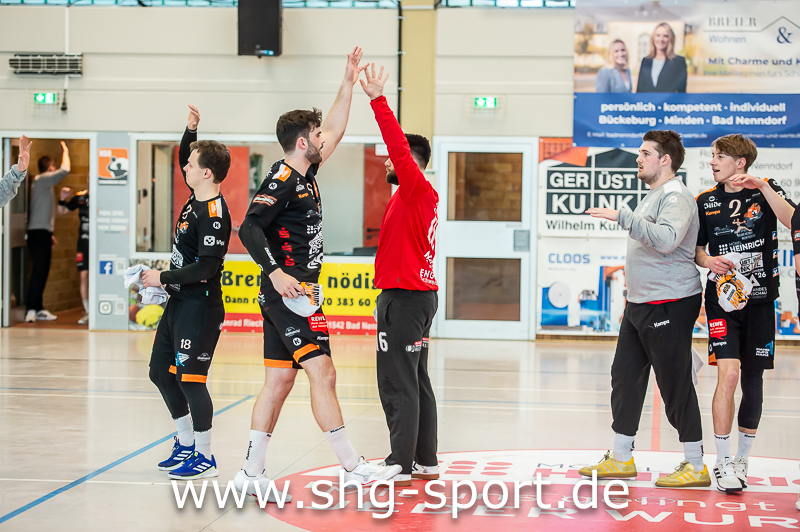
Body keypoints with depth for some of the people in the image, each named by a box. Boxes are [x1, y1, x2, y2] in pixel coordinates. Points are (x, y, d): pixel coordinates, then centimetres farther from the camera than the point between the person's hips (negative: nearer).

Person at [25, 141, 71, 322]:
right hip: (39, 233, -10)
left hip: (41, 233, 10)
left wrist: (49, 234, 25)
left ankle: (38, 309, 11)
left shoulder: (41, 183, 21)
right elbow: (64, 171, -16)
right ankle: (32, 309, -18)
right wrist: (65, 152, 1)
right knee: (39, 271, -14)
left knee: (42, 271, 10)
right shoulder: (43, 180, -8)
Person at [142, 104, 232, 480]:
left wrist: (163, 278, -18)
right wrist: (191, 130, 10)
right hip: (179, 303, 10)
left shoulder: (214, 214, -20)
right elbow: (183, 159, 25)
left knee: (189, 378, -8)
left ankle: (205, 458, 4)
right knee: (160, 371, 16)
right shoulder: (196, 196, 7)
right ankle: (186, 443, 28)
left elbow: (207, 267, -24)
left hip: (200, 308, -10)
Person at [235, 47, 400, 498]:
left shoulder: (305, 175, 15)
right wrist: (275, 271, -29)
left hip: (287, 294, 10)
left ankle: (252, 473, 10)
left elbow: (334, 132, 26)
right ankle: (354, 467, -7)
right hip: (288, 292, -10)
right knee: (322, 374, -9)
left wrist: (349, 84, 25)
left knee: (280, 379, 8)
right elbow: (249, 228, -21)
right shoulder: (282, 180, -12)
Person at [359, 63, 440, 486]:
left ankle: (401, 465, -7)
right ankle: (426, 461, 19)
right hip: (419, 293, 10)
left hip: (404, 298, -10)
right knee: (416, 382, 14)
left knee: (398, 384, -8)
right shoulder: (420, 197, 15)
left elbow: (400, 147, -22)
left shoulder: (418, 191, -12)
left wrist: (378, 100, -24)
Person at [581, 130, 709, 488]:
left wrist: (622, 216, -31)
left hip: (669, 305, -10)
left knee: (675, 383, -5)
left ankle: (696, 466, 3)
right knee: (625, 377, 11)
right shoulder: (653, 196, 18)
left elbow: (667, 239, -31)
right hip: (639, 305, 10)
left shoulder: (676, 197, -14)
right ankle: (621, 458, 19)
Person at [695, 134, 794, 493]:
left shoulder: (766, 190, 1)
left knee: (753, 379, 7)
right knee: (728, 373, -15)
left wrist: (762, 188, -25)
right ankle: (723, 463, -8)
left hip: (760, 299, 0)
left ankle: (742, 459, 23)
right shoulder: (706, 201, 6)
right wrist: (708, 261, -7)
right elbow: (696, 248, 15)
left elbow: (793, 222, -17)